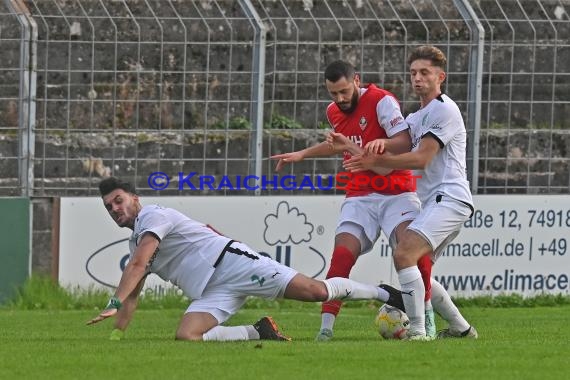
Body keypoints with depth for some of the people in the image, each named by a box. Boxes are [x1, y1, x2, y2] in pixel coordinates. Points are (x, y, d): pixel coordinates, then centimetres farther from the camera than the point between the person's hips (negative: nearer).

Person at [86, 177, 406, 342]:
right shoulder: (136, 242, 25)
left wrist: (114, 304, -24)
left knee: (316, 291, -18)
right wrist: (116, 337, 21)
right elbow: (132, 296, 31)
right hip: (212, 293, 8)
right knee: (187, 336, -22)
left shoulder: (153, 216, -3)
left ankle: (384, 294, 1)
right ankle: (259, 332, -4)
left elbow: (138, 264, -18)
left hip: (230, 262, -8)